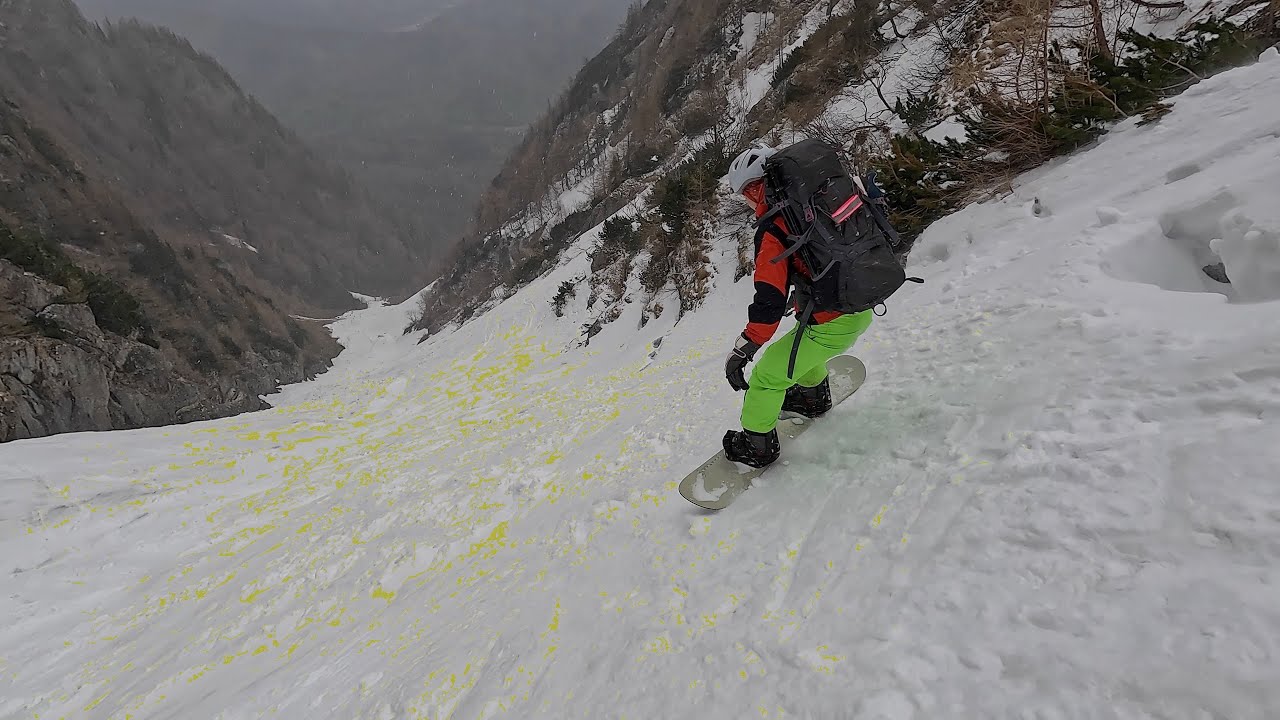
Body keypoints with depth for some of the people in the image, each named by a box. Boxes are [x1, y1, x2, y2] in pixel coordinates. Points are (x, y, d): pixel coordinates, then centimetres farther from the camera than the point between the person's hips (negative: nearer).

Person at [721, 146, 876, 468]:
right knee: (803, 350, 35)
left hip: (831, 325, -8)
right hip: (863, 309, 8)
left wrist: (741, 351, -21)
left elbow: (770, 301, -26)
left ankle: (758, 445, 24)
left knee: (767, 375, 9)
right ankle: (813, 396, 58)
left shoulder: (774, 233, -20)